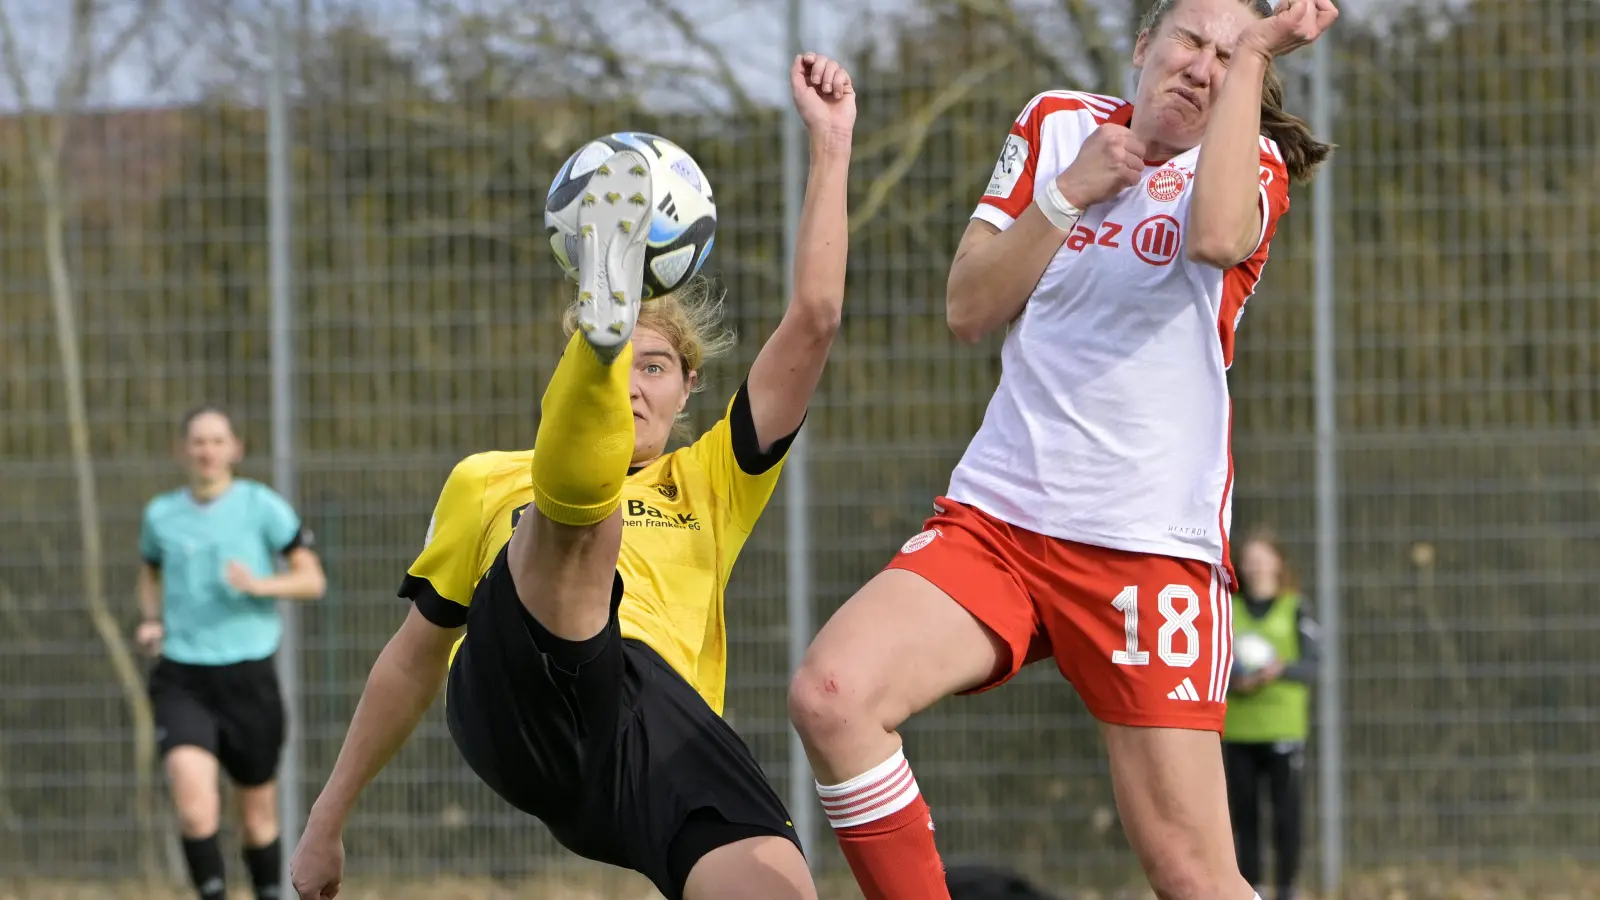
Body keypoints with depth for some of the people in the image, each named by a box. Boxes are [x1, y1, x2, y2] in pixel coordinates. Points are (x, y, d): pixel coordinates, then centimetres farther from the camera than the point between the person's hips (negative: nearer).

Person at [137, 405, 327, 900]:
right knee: (195, 811, -21)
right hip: (180, 679, 1)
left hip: (248, 677, -1)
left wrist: (260, 584, -20)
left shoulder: (262, 506, -2)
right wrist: (151, 619, 8)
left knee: (258, 816, 10)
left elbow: (312, 580, -2)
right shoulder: (160, 515, 6)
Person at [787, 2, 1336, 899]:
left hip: (1154, 546, -3)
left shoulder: (1252, 161, 3)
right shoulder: (1058, 124, 13)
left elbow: (1218, 235, -23)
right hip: (997, 514, 3)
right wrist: (1069, 192, -3)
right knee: (829, 694, -23)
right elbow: (968, 308, 8)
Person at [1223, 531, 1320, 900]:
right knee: (1243, 814, 1)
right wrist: (1234, 679, -12)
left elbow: (1311, 666, 0)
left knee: (1288, 813, -6)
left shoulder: (1296, 610, 5)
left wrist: (1281, 669, -19)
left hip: (1283, 727, -2)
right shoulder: (1228, 610, 11)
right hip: (1237, 728, 2)